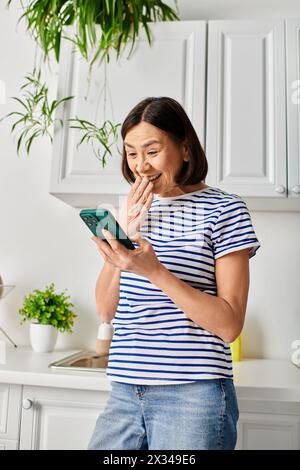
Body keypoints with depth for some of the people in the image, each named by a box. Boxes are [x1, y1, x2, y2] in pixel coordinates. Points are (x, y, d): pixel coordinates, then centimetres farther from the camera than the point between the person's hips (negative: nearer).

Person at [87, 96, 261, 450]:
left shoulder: (224, 209, -6)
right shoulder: (134, 209, 10)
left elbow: (230, 325, -12)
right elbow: (106, 310, 6)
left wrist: (154, 271, -22)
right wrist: (123, 236, -9)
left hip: (194, 396, -4)